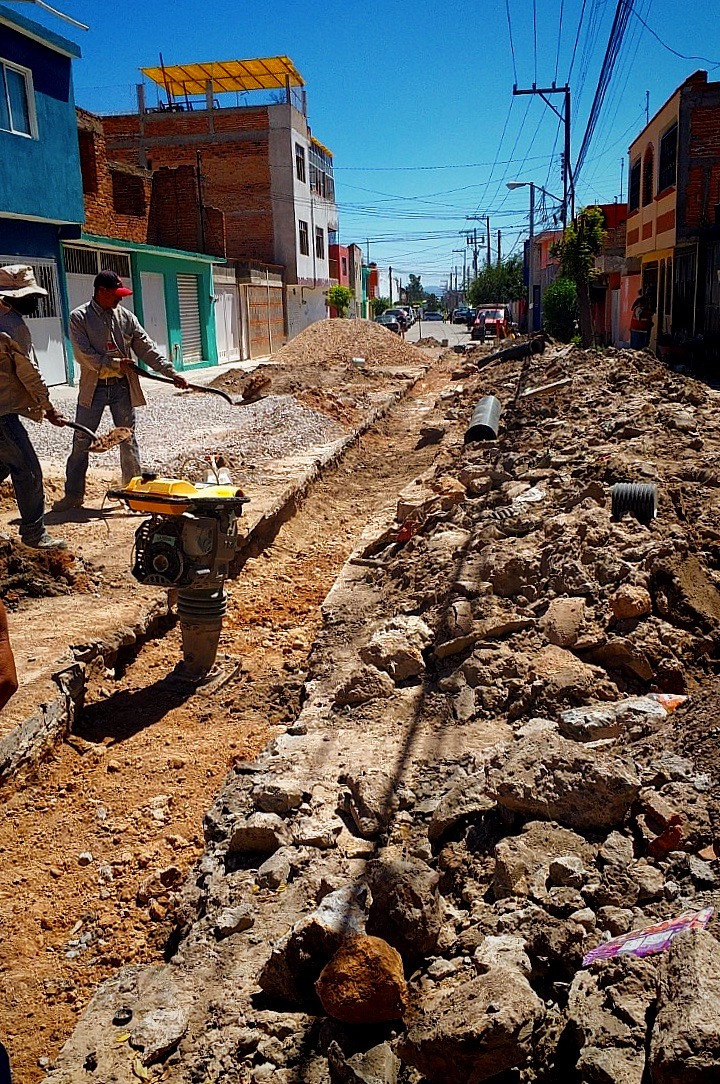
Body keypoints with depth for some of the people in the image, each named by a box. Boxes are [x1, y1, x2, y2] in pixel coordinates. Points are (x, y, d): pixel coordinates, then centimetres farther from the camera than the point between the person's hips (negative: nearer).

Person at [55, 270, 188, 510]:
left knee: (128, 441, 7)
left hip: (122, 386, 2)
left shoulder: (125, 316, 4)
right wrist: (115, 364, -17)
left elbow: (147, 349, 2)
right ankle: (73, 494, 14)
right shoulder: (79, 317, -5)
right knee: (81, 442, 4)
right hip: (93, 387, -2)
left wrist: (172, 373, -6)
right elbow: (83, 354, -13)